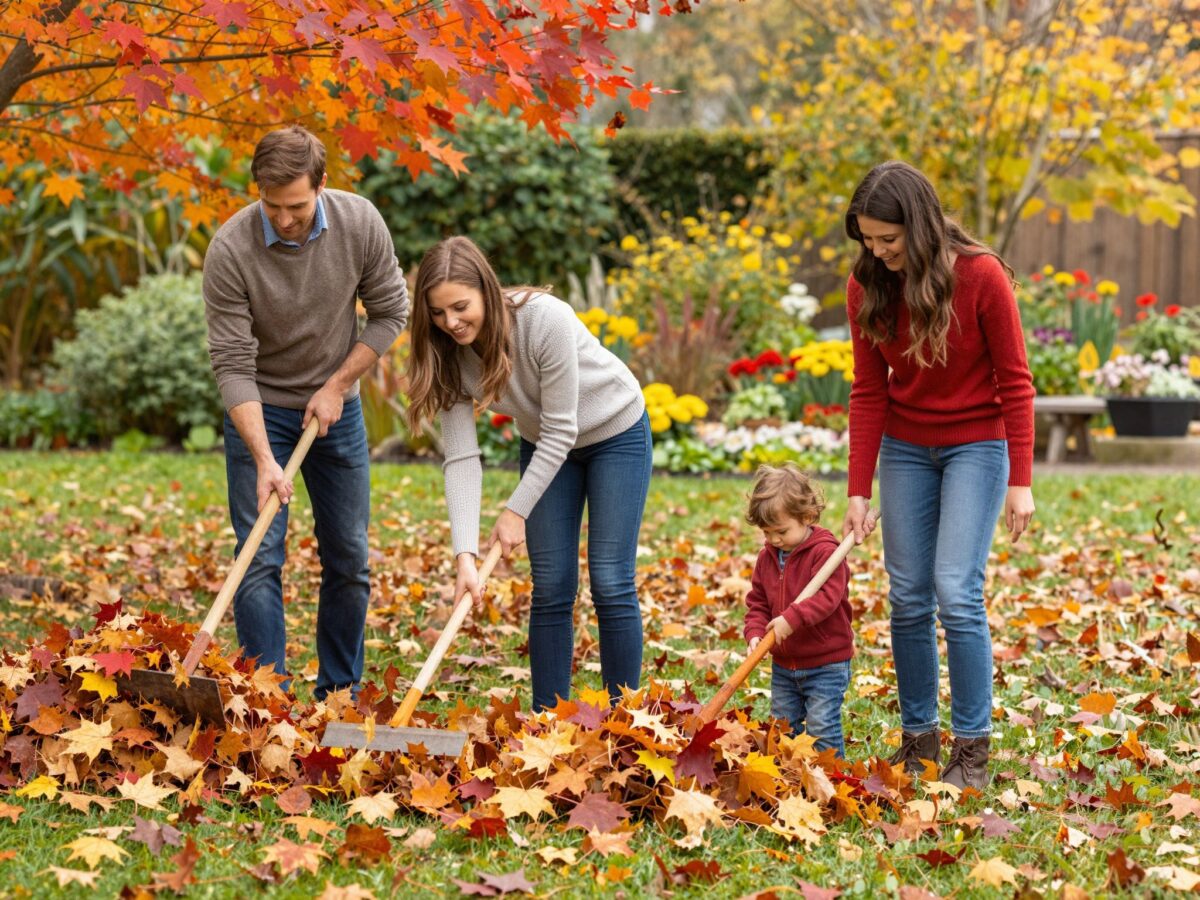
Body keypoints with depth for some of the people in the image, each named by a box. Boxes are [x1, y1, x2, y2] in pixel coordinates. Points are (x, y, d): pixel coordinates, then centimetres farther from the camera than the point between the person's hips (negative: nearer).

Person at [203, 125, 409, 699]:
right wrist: (263, 459, -30)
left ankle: (340, 695, 19)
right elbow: (233, 365, -22)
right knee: (261, 558, -8)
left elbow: (390, 312, -2)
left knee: (349, 559, 7)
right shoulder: (230, 250, -24)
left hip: (336, 405, 3)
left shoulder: (360, 224, -16)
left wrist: (338, 384, -10)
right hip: (260, 410, -3)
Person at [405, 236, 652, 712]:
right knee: (551, 586, -1)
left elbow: (561, 431, -28)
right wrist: (465, 554, -33)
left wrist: (516, 511, -26)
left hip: (616, 432, -4)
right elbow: (462, 458, -23)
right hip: (544, 444, 4)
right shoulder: (448, 355, -20)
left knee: (610, 582, -8)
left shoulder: (546, 319, -35)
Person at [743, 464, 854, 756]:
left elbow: (828, 595, -27)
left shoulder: (825, 552, -16)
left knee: (822, 728, -6)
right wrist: (755, 633, -9)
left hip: (826, 663, -7)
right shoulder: (767, 557, 6)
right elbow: (757, 602, 9)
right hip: (783, 664, 7)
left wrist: (791, 618, -36)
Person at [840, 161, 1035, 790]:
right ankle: (917, 737, 15)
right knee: (908, 597, 4)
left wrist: (1020, 482, -16)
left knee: (956, 592, -13)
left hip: (976, 444, -4)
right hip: (906, 448, 4)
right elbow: (869, 391, -3)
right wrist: (858, 490, -7)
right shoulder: (867, 287, -8)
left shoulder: (981, 276, -19)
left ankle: (972, 748, -4)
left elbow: (1015, 382, -13)